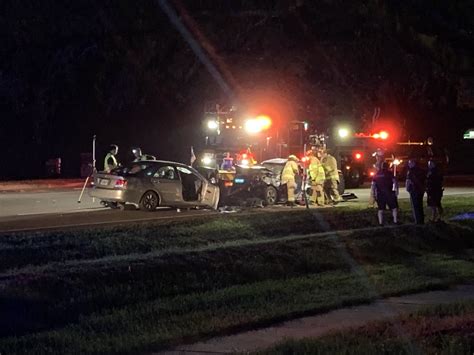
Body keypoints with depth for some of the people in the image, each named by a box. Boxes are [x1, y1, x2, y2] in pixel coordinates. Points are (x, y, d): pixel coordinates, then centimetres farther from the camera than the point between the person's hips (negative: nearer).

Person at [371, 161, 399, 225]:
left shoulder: (376, 175, 9)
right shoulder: (389, 173, -2)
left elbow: (373, 185, 5)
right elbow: (395, 182, -8)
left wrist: (373, 194, 7)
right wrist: (396, 190, -1)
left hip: (379, 194, 3)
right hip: (389, 193, -3)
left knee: (380, 209, 8)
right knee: (394, 207, 5)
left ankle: (380, 223, 4)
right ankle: (395, 221, -1)